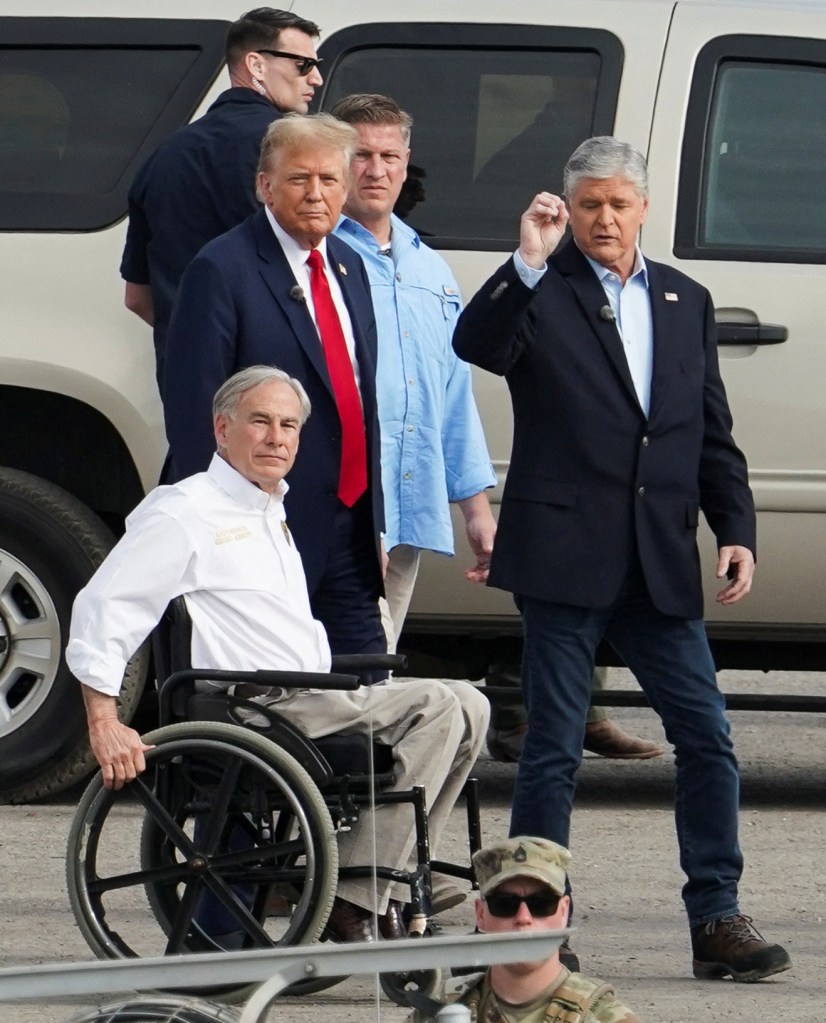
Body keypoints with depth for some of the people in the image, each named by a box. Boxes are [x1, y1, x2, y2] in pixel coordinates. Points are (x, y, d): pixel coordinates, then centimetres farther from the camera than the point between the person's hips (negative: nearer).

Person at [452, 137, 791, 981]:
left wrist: (735, 530, 6)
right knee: (554, 746, 0)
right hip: (564, 554, -4)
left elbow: (713, 434, 17)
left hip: (660, 563, 4)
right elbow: (476, 345, -19)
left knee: (706, 737, 0)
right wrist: (528, 263, -24)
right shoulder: (541, 293, 2)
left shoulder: (685, 303, 16)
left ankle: (716, 920, 5)